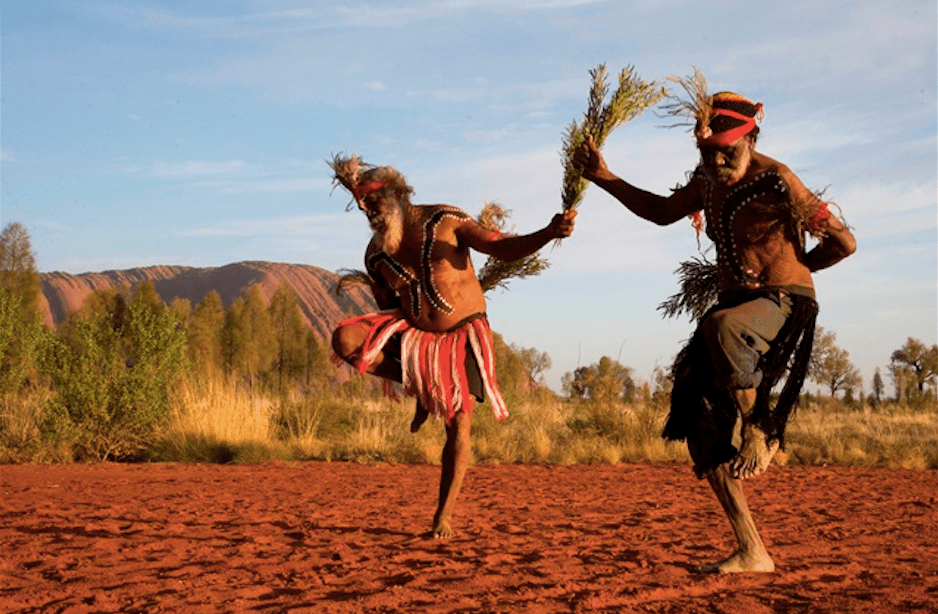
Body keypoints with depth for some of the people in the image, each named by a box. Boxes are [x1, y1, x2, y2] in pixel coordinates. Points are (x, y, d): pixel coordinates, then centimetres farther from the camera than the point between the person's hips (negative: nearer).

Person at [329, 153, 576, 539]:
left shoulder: (444, 221, -11)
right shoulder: (376, 255, 1)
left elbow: (506, 249, -16)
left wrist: (549, 233, -34)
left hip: (462, 335, -4)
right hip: (413, 334, 4)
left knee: (459, 427, -12)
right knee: (345, 339, -20)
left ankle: (444, 516, 1)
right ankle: (421, 390, -1)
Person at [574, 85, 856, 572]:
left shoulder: (775, 181, -15)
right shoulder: (709, 179, 6)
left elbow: (843, 243, -12)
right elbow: (663, 212, 23)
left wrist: (795, 270, 3)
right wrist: (603, 177, 14)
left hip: (784, 305, -7)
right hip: (736, 302, 8)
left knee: (723, 327, -42)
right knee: (702, 425, -1)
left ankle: (760, 431, -17)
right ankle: (752, 553, 5)